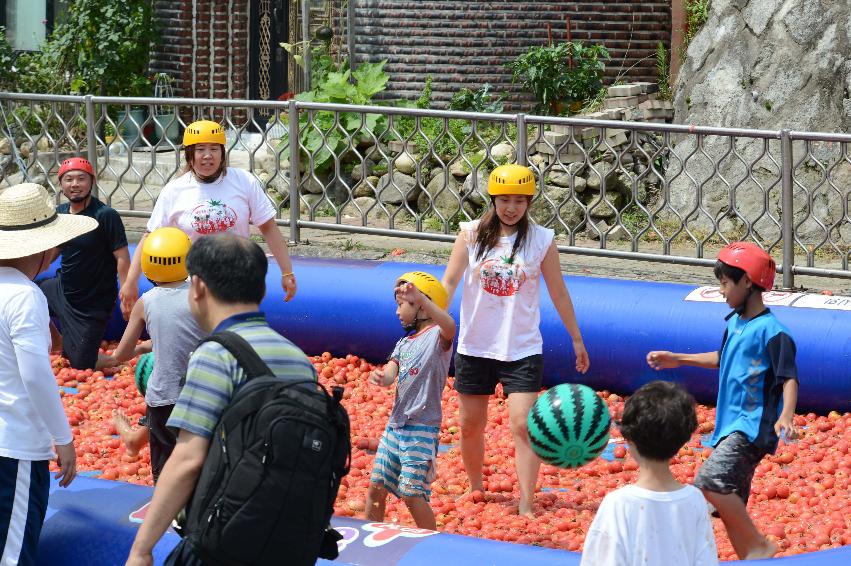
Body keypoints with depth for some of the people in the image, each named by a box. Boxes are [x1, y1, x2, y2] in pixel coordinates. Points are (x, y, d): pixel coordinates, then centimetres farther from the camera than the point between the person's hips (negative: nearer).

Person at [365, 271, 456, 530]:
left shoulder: (437, 336, -8)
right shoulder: (403, 344, 17)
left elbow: (449, 327, -34)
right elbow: (390, 375, 3)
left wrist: (420, 298, -48)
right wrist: (380, 377, -23)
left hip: (422, 429, -8)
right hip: (395, 426, 8)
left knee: (412, 494, -12)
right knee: (376, 488, 10)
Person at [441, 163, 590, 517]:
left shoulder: (541, 240, -4)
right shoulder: (472, 233, -3)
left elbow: (558, 293, 5)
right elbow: (449, 281, -4)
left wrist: (576, 339, 9)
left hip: (523, 351, -2)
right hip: (474, 347, 2)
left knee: (523, 425, -12)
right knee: (471, 425, 13)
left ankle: (526, 507, -8)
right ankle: (475, 491, 34)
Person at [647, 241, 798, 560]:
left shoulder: (770, 331, -15)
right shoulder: (735, 323, 12)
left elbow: (790, 378, -19)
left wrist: (786, 417, -34)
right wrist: (679, 360, 34)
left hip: (753, 426, -9)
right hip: (730, 424, 9)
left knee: (711, 481, -24)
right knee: (730, 505, 8)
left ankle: (760, 546, -14)